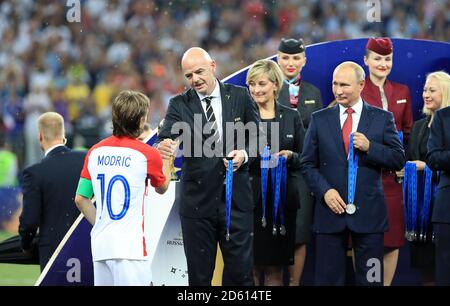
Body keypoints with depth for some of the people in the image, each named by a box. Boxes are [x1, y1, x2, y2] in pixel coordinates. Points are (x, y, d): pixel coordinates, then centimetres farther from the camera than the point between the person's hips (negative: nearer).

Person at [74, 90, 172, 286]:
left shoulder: (95, 153, 7)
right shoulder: (147, 154, -6)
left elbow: (80, 199, 10)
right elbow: (162, 188, 14)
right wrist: (167, 158, 30)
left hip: (99, 246, 6)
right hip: (130, 246, -6)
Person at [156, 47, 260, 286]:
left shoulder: (240, 97, 3)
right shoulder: (179, 105, -1)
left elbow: (258, 137, 8)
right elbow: (167, 137, -14)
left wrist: (245, 154, -13)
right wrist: (162, 148, -38)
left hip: (236, 200, 0)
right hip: (197, 201, 0)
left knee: (241, 272, 4)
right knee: (199, 275, 6)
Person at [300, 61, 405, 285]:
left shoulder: (382, 118, 4)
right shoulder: (319, 119, 7)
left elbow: (398, 160, 2)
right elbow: (308, 164, 7)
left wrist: (370, 147, -14)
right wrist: (325, 191, -9)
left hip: (368, 213, -1)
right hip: (331, 209, 1)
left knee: (370, 279, 3)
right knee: (328, 278, 3)